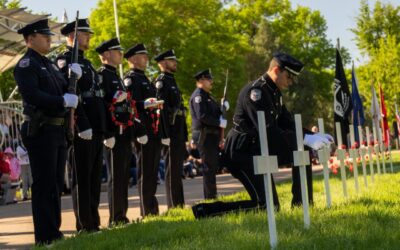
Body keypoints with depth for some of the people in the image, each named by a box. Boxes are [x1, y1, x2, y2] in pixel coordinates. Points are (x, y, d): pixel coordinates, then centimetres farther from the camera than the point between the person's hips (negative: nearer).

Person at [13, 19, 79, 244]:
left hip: (58, 130, 9)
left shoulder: (49, 64, 19)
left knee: (56, 183, 13)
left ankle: (54, 231, 21)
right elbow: (31, 95, -23)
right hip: (40, 130, -9)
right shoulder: (26, 65, -9)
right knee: (44, 183, -6)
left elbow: (63, 90, 19)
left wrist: (73, 78, 1)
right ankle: (45, 236, -1)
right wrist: (63, 101, -22)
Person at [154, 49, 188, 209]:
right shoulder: (161, 82, -9)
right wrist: (164, 134, -24)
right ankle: (173, 206, -4)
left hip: (179, 133, 10)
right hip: (171, 132, -10)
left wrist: (184, 135, 21)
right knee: (172, 171, -6)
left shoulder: (171, 81, 21)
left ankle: (180, 204, 17)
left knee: (177, 170, 12)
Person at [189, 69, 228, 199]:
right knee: (209, 167, -8)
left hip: (212, 136, 10)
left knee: (213, 166, 13)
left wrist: (223, 108, 5)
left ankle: (212, 196, 19)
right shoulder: (198, 95, -11)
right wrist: (220, 122, -19)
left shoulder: (207, 96, 22)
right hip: (204, 136, -10)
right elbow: (202, 116, -21)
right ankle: (210, 198, -4)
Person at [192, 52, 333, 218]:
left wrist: (314, 136, -4)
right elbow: (268, 130, -28)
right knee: (268, 206, -13)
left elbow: (288, 124, 13)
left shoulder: (274, 93, 12)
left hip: (259, 149, 10)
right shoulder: (255, 91, -20)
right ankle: (204, 211, -14)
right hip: (242, 153, -10)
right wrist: (306, 139, -29)